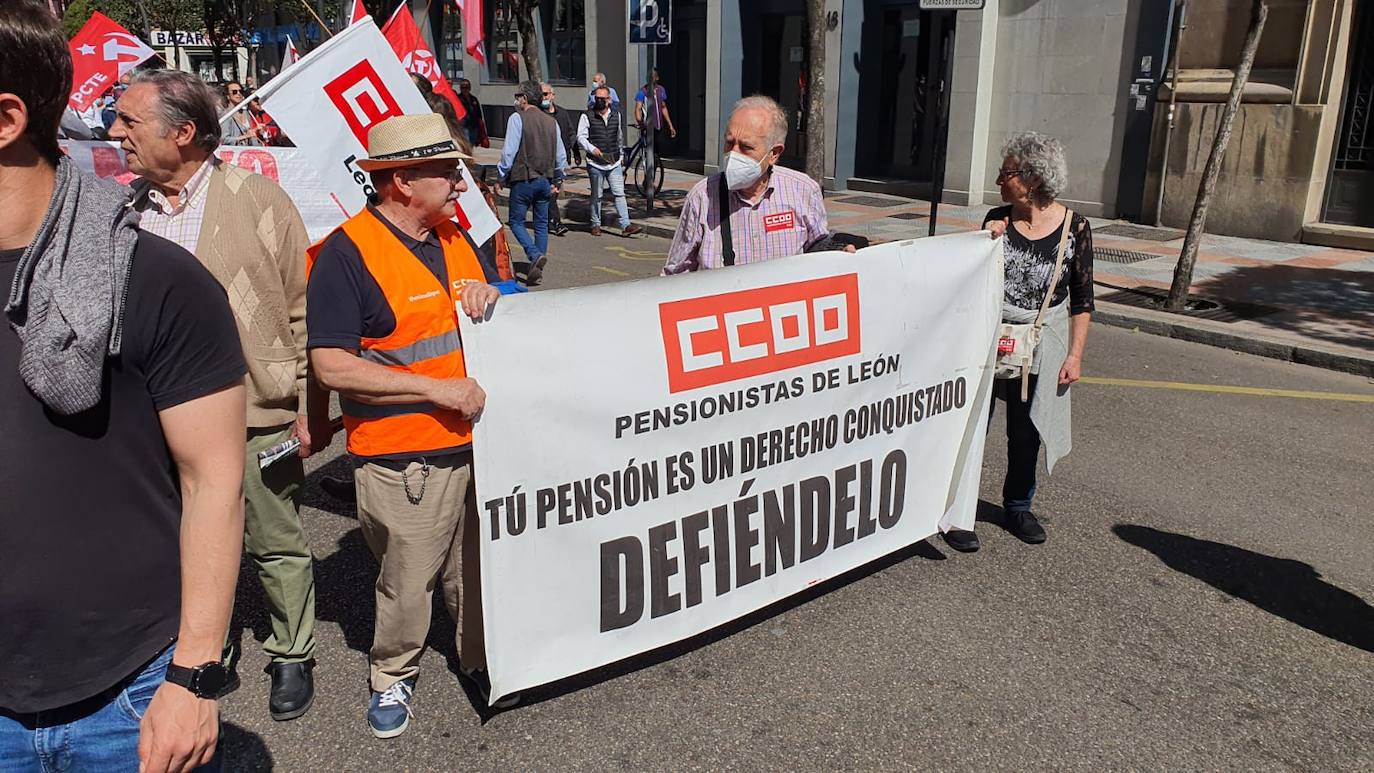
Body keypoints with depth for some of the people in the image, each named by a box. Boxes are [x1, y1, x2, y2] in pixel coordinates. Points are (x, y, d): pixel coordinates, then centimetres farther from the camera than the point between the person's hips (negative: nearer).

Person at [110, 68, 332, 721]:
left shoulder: (260, 201, -9)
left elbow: (303, 311, -6)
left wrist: (311, 410, -7)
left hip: (258, 414, -4)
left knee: (277, 547, 12)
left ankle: (292, 656, 32)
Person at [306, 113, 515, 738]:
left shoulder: (454, 238, 10)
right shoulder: (346, 254, -13)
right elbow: (332, 366, -18)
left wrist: (485, 295, -2)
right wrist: (438, 389, -18)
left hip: (477, 441, 6)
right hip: (402, 461, -6)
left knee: (478, 567, 17)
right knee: (407, 581, 8)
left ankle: (482, 660, 38)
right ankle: (392, 675, 32)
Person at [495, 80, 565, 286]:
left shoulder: (517, 118, -9)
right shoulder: (551, 121, 8)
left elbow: (509, 151, -13)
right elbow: (561, 155, 11)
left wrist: (501, 178, -3)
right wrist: (557, 180, 22)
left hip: (523, 179, -5)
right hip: (545, 180, 6)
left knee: (516, 221, 5)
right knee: (541, 224, 11)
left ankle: (535, 255, -17)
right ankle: (537, 270, 12)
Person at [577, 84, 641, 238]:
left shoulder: (616, 114, 10)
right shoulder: (587, 116, -3)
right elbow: (581, 137, -6)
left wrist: (619, 155, 23)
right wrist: (592, 149, -23)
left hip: (614, 163, 3)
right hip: (595, 163, -3)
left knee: (619, 193, -4)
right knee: (596, 196, 7)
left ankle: (626, 225, -7)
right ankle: (596, 225, 19)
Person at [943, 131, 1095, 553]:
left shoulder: (1074, 227, -6)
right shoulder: (997, 219, -2)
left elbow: (1081, 299, 0)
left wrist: (1075, 354, -3)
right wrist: (988, 244, -14)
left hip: (1042, 343, 0)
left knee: (1027, 431, 12)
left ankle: (1018, 506, 31)